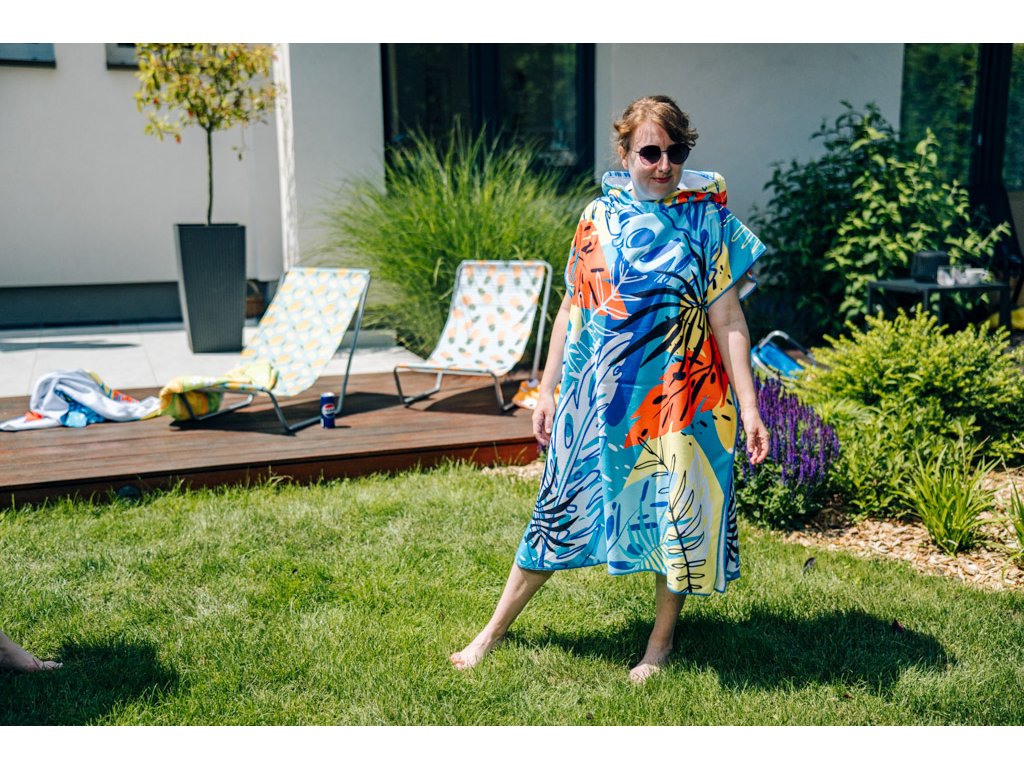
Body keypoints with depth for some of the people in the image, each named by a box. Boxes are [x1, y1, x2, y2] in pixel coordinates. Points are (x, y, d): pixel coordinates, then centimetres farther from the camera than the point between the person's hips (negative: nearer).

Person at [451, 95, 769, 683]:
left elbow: (727, 319, -6)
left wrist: (749, 408, -11)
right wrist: (548, 389, 8)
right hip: (598, 394, 2)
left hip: (676, 397, -2)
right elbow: (573, 308, 8)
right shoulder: (600, 216, 4)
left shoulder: (707, 219, -3)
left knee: (675, 511, 7)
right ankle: (495, 630, 24)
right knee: (565, 503, 10)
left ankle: (662, 641, 30)